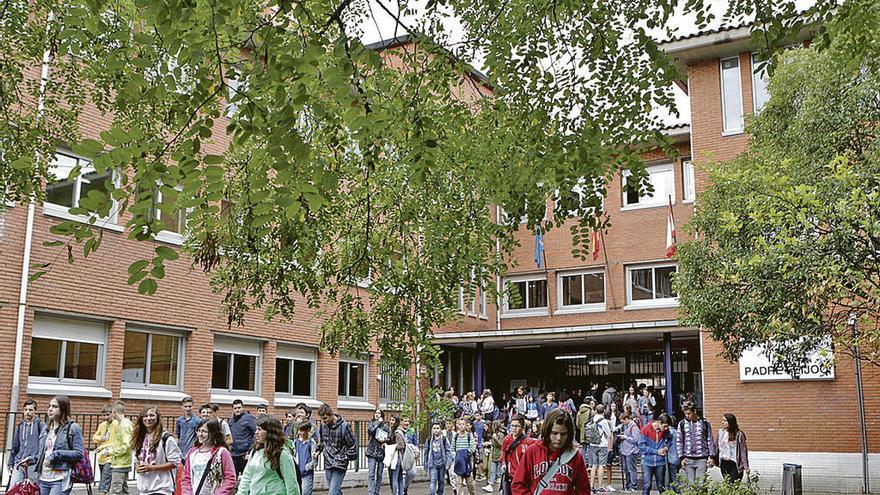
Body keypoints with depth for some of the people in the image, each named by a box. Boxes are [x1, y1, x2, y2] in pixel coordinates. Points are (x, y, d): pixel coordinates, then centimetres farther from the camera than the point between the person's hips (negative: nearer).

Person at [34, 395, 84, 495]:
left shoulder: (73, 428, -5)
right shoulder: (47, 428, 15)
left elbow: (79, 453, -11)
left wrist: (56, 454, -16)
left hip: (61, 480, -7)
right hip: (43, 478, 7)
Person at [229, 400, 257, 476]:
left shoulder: (248, 418, -8)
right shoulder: (231, 420, 14)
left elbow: (257, 433, -14)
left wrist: (251, 451, -15)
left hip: (245, 455, -6)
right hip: (233, 454, 7)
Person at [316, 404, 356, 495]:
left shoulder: (344, 426, -14)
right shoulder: (323, 425, 3)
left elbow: (352, 445, -9)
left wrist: (344, 459, -10)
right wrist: (319, 450, 6)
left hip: (339, 465, -6)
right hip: (327, 464, 6)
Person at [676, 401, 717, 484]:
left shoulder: (705, 422, 2)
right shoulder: (682, 424, 4)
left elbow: (710, 440, 6)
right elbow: (680, 442, 8)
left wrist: (711, 456, 1)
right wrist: (682, 458, 1)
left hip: (702, 459, -1)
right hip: (688, 460, 1)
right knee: (690, 484, 2)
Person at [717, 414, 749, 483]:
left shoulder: (738, 434, -9)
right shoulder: (720, 432, 5)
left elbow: (743, 451, -7)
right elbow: (718, 448, 12)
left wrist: (746, 467, -9)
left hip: (735, 465, -5)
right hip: (724, 464, 5)